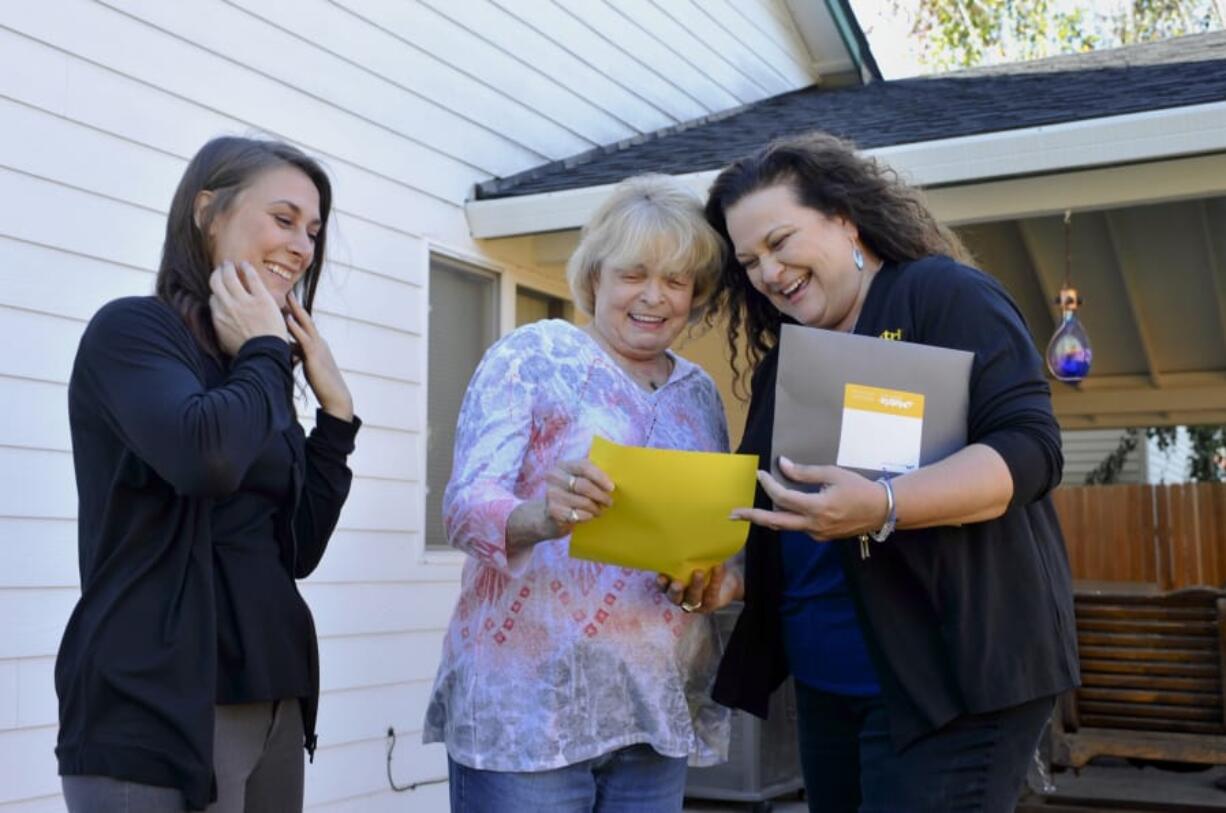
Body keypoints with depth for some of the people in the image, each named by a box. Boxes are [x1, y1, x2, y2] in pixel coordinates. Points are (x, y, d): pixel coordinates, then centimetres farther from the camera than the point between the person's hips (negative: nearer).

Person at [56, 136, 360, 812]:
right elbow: (206, 457, -28)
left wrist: (334, 408, 5)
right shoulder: (132, 329, -7)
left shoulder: (252, 375, 16)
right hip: (158, 712, -8)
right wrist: (267, 356, -10)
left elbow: (297, 551, 12)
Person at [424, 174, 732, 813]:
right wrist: (542, 517, -34)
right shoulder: (531, 356, -4)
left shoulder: (701, 394, 12)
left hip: (659, 708, 5)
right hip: (528, 701, -5)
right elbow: (466, 504, -13)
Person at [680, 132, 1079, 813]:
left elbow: (1029, 445, -18)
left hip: (951, 675, -7)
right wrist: (728, 578, -2)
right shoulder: (782, 363, 15)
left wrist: (882, 508, -32)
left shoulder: (945, 295, -7)